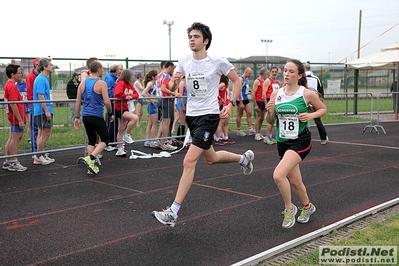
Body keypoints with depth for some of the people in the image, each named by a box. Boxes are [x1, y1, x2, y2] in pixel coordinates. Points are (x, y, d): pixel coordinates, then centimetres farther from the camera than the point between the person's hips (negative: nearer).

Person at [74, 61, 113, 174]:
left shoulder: (82, 83, 8)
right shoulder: (101, 83, -9)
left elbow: (78, 102, 8)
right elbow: (107, 102, -15)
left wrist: (77, 117, 12)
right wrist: (110, 114, 1)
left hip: (85, 116, 6)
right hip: (97, 116, -6)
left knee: (92, 140, 15)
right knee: (105, 139, 6)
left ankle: (91, 166, 12)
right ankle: (90, 158, -12)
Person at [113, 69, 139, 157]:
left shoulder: (130, 85, 13)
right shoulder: (121, 83, -13)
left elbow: (136, 94, 5)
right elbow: (117, 94, -26)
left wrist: (130, 96, -15)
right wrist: (126, 96, -12)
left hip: (126, 109, 9)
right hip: (119, 109, -9)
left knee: (121, 130, 12)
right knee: (135, 118, -27)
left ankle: (120, 150, 17)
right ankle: (127, 135, -10)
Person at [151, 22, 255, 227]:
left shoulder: (218, 62, -10)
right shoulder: (184, 62, 3)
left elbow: (237, 81, 2)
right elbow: (172, 87, 10)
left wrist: (231, 105, -10)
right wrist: (174, 81, -14)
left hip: (209, 115, -7)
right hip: (191, 115, 7)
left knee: (189, 161, -16)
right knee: (211, 158, 21)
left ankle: (173, 212, -11)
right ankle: (244, 158, 51)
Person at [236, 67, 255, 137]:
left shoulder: (246, 79, 12)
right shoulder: (241, 79, -16)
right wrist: (241, 103, -23)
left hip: (246, 99, 9)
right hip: (241, 100, -9)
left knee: (249, 113, 3)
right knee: (240, 115, 1)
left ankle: (250, 129, 2)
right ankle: (239, 130, 10)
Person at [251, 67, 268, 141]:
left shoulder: (264, 81, 15)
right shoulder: (257, 81, -9)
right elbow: (253, 93, -14)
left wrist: (266, 103, 12)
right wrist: (255, 105, -18)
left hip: (263, 102, 8)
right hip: (258, 102, -8)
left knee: (262, 118, 10)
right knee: (258, 118, -6)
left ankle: (259, 133, 18)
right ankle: (257, 134, -2)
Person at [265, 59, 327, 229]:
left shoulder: (307, 94, -9)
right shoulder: (276, 94, 1)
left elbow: (323, 109, 6)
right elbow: (271, 121, 8)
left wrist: (310, 115, -13)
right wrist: (269, 111, -14)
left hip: (300, 141, -5)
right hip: (282, 142, 5)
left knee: (278, 175, -22)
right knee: (294, 181, 16)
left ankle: (289, 209, 4)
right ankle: (307, 207, 45)